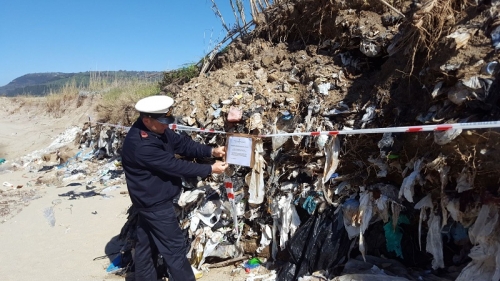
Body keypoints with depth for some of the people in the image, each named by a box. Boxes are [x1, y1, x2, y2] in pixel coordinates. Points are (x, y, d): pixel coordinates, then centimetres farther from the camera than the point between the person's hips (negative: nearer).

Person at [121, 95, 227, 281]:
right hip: (155, 203, -10)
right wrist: (210, 169, -21)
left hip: (150, 200, 10)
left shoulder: (157, 130, -2)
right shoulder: (140, 145, -31)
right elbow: (175, 165, -28)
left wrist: (211, 151, -11)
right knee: (175, 247, 1)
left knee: (146, 243, 22)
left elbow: (181, 143, 2)